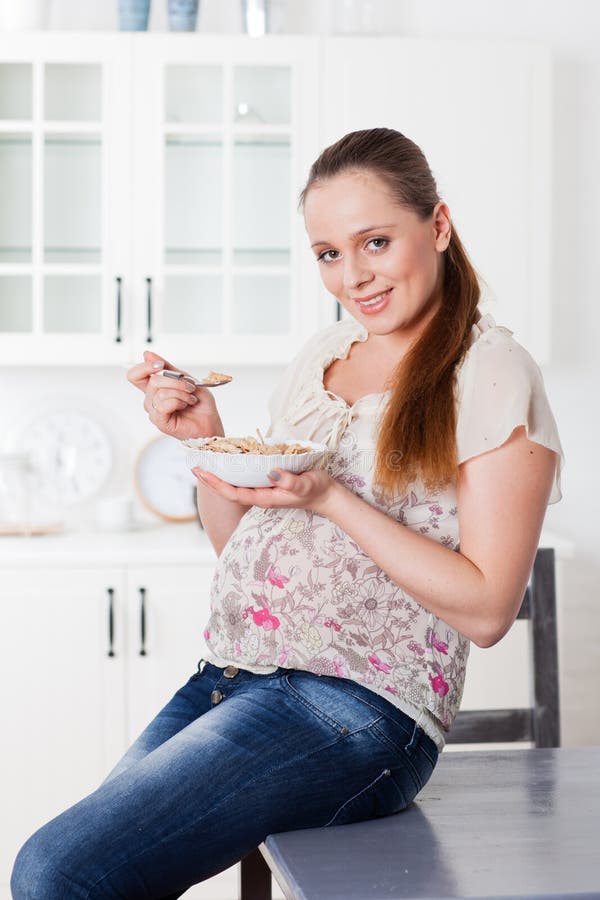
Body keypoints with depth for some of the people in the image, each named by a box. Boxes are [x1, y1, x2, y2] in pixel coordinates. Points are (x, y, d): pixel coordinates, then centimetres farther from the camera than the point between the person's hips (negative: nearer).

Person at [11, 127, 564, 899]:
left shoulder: (492, 373, -5)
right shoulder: (321, 355, 15)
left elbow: (487, 609, -11)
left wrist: (330, 498, -18)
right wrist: (206, 442, 2)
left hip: (360, 708, -7)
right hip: (228, 679, 7)